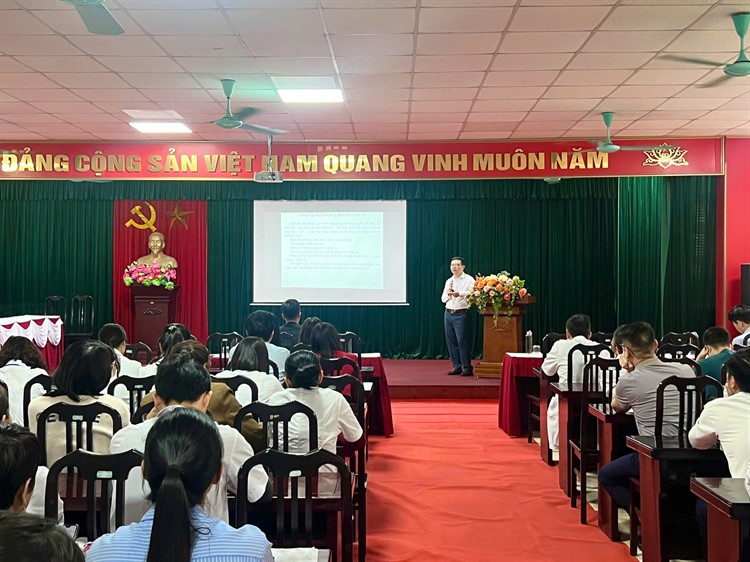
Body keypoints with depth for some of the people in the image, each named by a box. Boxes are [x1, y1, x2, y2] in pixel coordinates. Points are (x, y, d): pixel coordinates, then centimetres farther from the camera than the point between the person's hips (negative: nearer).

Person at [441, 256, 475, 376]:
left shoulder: (469, 280, -2)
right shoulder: (448, 281, 17)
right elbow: (443, 298, 14)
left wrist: (459, 293, -29)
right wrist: (448, 294, -8)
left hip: (461, 313, -6)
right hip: (448, 313, 6)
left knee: (462, 340, -9)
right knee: (451, 340, 5)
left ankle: (467, 367, -2)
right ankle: (457, 366, 13)